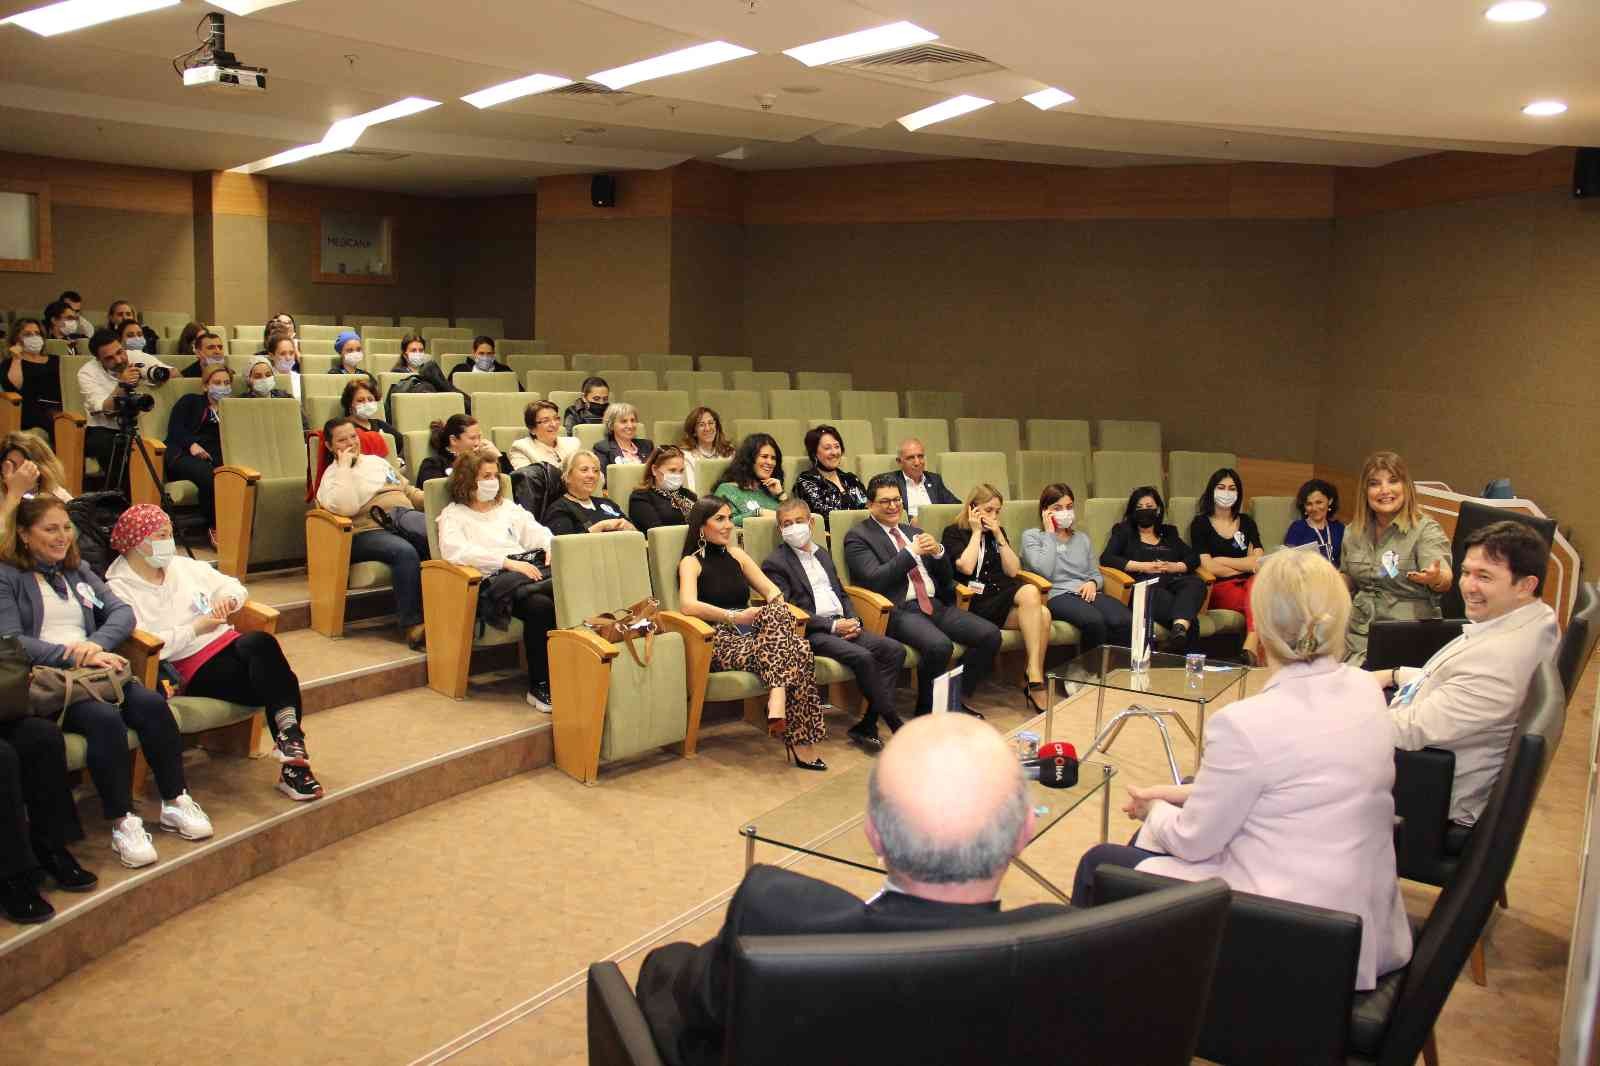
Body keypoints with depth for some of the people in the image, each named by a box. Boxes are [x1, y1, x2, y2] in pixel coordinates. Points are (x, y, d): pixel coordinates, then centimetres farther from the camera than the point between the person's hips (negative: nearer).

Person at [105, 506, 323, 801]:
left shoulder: (182, 565, 17)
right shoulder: (118, 590, -1)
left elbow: (233, 586, 23)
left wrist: (229, 599, 0)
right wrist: (196, 629, -15)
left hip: (227, 644, 5)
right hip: (192, 670, -5)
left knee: (260, 642, -31)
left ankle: (289, 735, -31)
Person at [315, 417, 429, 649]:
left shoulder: (376, 461, 28)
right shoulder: (331, 476, 9)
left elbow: (408, 490, 30)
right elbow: (346, 508, -13)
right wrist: (345, 467, -5)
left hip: (405, 517, 5)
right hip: (367, 532, -4)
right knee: (405, 552, -37)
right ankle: (411, 625, -34)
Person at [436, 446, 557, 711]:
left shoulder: (508, 507, 31)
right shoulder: (453, 514, 12)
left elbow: (538, 533, 22)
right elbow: (455, 550, -7)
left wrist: (552, 549, -3)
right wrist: (507, 562, -17)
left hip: (529, 568, 5)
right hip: (493, 579, -5)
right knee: (540, 606, -36)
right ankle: (540, 687, -27)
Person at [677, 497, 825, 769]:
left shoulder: (735, 554, 23)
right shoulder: (691, 562, 4)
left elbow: (771, 590, 15)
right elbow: (688, 605, -16)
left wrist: (777, 609, -8)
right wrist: (734, 617, -23)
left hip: (751, 634, 5)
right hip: (720, 642, -5)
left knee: (800, 648, -30)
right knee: (792, 653, -31)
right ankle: (799, 743, -33)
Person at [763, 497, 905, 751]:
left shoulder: (822, 553, 24)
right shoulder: (775, 563, 1)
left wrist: (853, 620, 3)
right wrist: (831, 625, -15)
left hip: (842, 625, 7)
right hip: (811, 632, -7)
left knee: (895, 649, -14)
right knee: (862, 657, -30)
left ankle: (867, 726, -18)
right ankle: (894, 724, -19)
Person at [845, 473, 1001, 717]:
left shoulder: (914, 532, 22)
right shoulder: (858, 537, 3)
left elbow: (946, 577, 20)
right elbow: (875, 579, -12)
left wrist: (937, 551, -1)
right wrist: (912, 552, -13)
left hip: (935, 605, 7)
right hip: (899, 611, -7)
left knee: (991, 635, -13)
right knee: (940, 646, -33)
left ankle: (958, 699, 3)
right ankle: (927, 708, -8)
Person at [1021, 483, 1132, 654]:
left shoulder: (1083, 538, 27)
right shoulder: (1031, 536, 10)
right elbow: (1045, 571, -7)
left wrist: (1093, 583, -1)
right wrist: (1049, 534, 0)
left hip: (1087, 593, 5)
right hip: (1057, 595, -5)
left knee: (1124, 621, -30)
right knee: (1094, 621, -37)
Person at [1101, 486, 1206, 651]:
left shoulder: (1169, 532, 31)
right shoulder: (1123, 531, 21)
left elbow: (1194, 558, 19)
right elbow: (1106, 558, 4)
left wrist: (1174, 567, -4)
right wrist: (1142, 566, -5)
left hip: (1173, 580, 3)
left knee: (1196, 582, -34)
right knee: (1154, 593, -40)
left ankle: (1180, 627, -59)